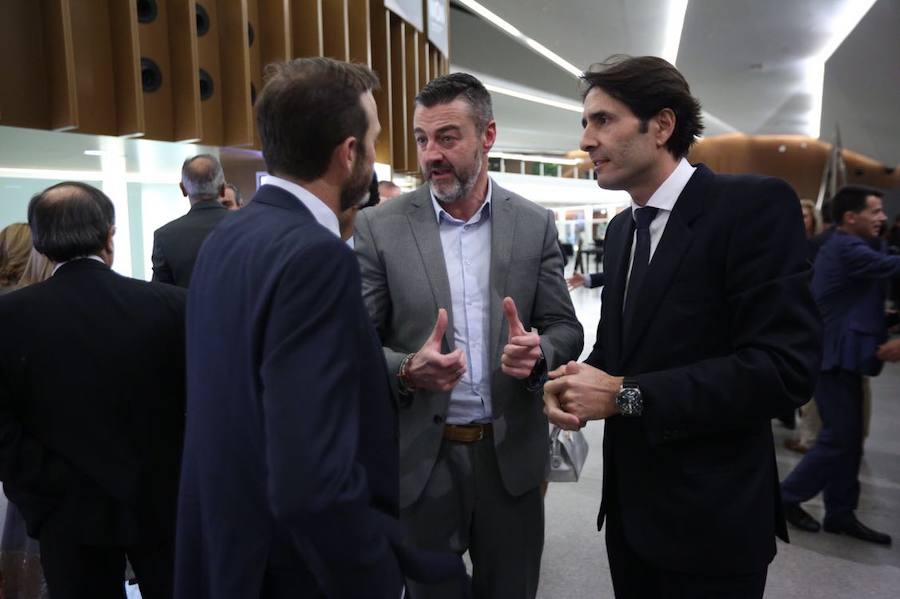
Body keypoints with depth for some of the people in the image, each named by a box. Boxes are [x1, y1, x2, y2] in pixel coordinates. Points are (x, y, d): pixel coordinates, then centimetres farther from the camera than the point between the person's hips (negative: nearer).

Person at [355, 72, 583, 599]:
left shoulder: (535, 224, 0)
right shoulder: (380, 227, -5)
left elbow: (566, 329, 2)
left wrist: (537, 352, -21)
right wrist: (407, 371, -25)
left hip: (512, 454, 2)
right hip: (422, 456, -1)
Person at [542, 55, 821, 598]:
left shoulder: (755, 204, -16)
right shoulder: (622, 228, 8)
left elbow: (786, 366, -24)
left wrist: (624, 394, -23)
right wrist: (575, 381, -8)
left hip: (711, 517, -6)